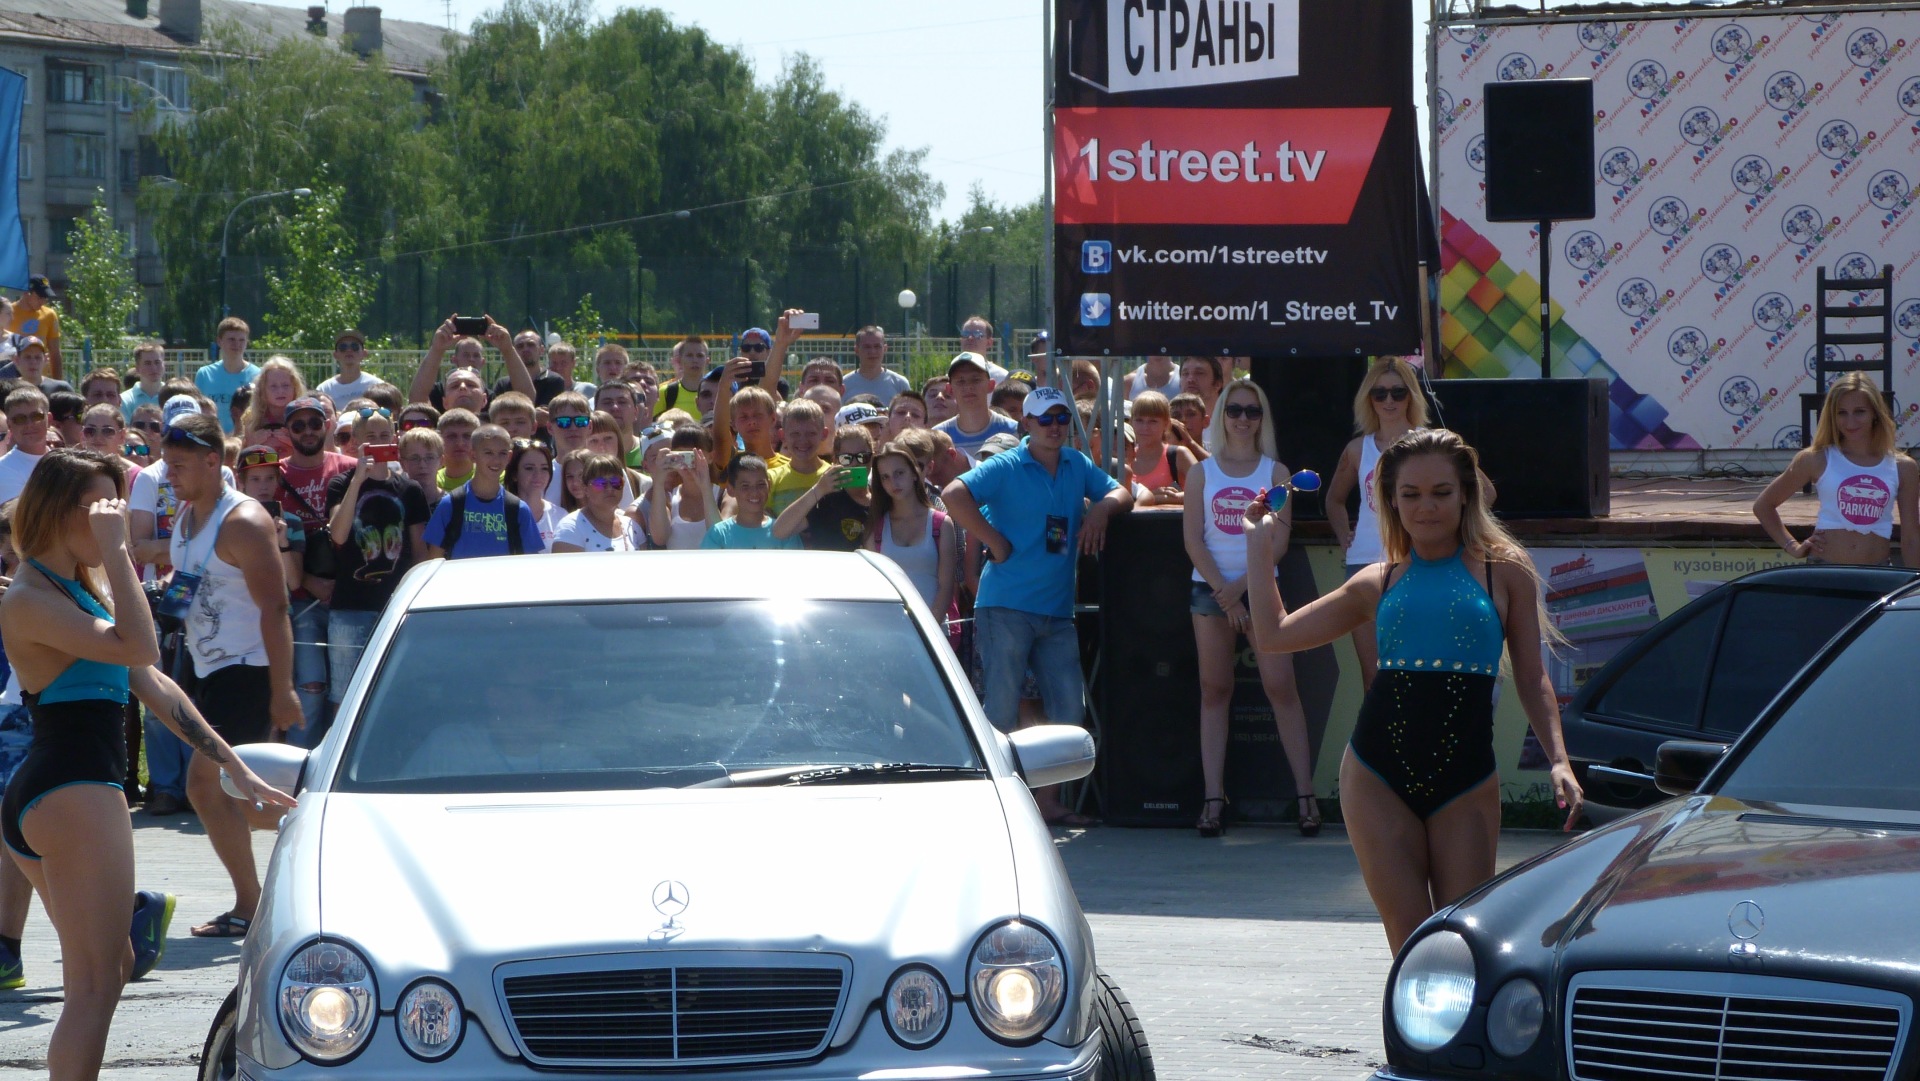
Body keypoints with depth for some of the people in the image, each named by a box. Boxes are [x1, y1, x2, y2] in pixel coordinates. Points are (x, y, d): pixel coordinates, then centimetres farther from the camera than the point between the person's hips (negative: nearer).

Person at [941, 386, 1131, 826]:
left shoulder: (1078, 466, 12)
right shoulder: (1005, 468, -6)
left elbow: (1121, 494, 19)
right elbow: (954, 495, -18)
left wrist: (1101, 507, -4)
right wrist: (994, 540, -16)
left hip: (1058, 611, 6)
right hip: (1007, 605, -6)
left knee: (1069, 708, 5)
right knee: (1002, 708, -5)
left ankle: (1047, 800, 14)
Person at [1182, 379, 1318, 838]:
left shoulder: (1275, 472, 6)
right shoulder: (1202, 473, 8)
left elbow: (1279, 542, 0)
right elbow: (1193, 541, 2)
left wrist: (1241, 586, -9)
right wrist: (1223, 591, -8)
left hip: (1261, 587, -1)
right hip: (1211, 589, 1)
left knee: (1281, 687, -9)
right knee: (1215, 692, 1)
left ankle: (1305, 795, -10)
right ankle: (1213, 797, -1)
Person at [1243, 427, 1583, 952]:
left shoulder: (1503, 571, 5)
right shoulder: (1380, 583, 11)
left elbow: (1531, 677, 7)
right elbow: (1273, 635, 17)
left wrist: (1558, 760, -5)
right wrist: (1260, 548, 16)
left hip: (1467, 781, -2)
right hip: (1379, 779, 2)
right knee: (1410, 937, -4)